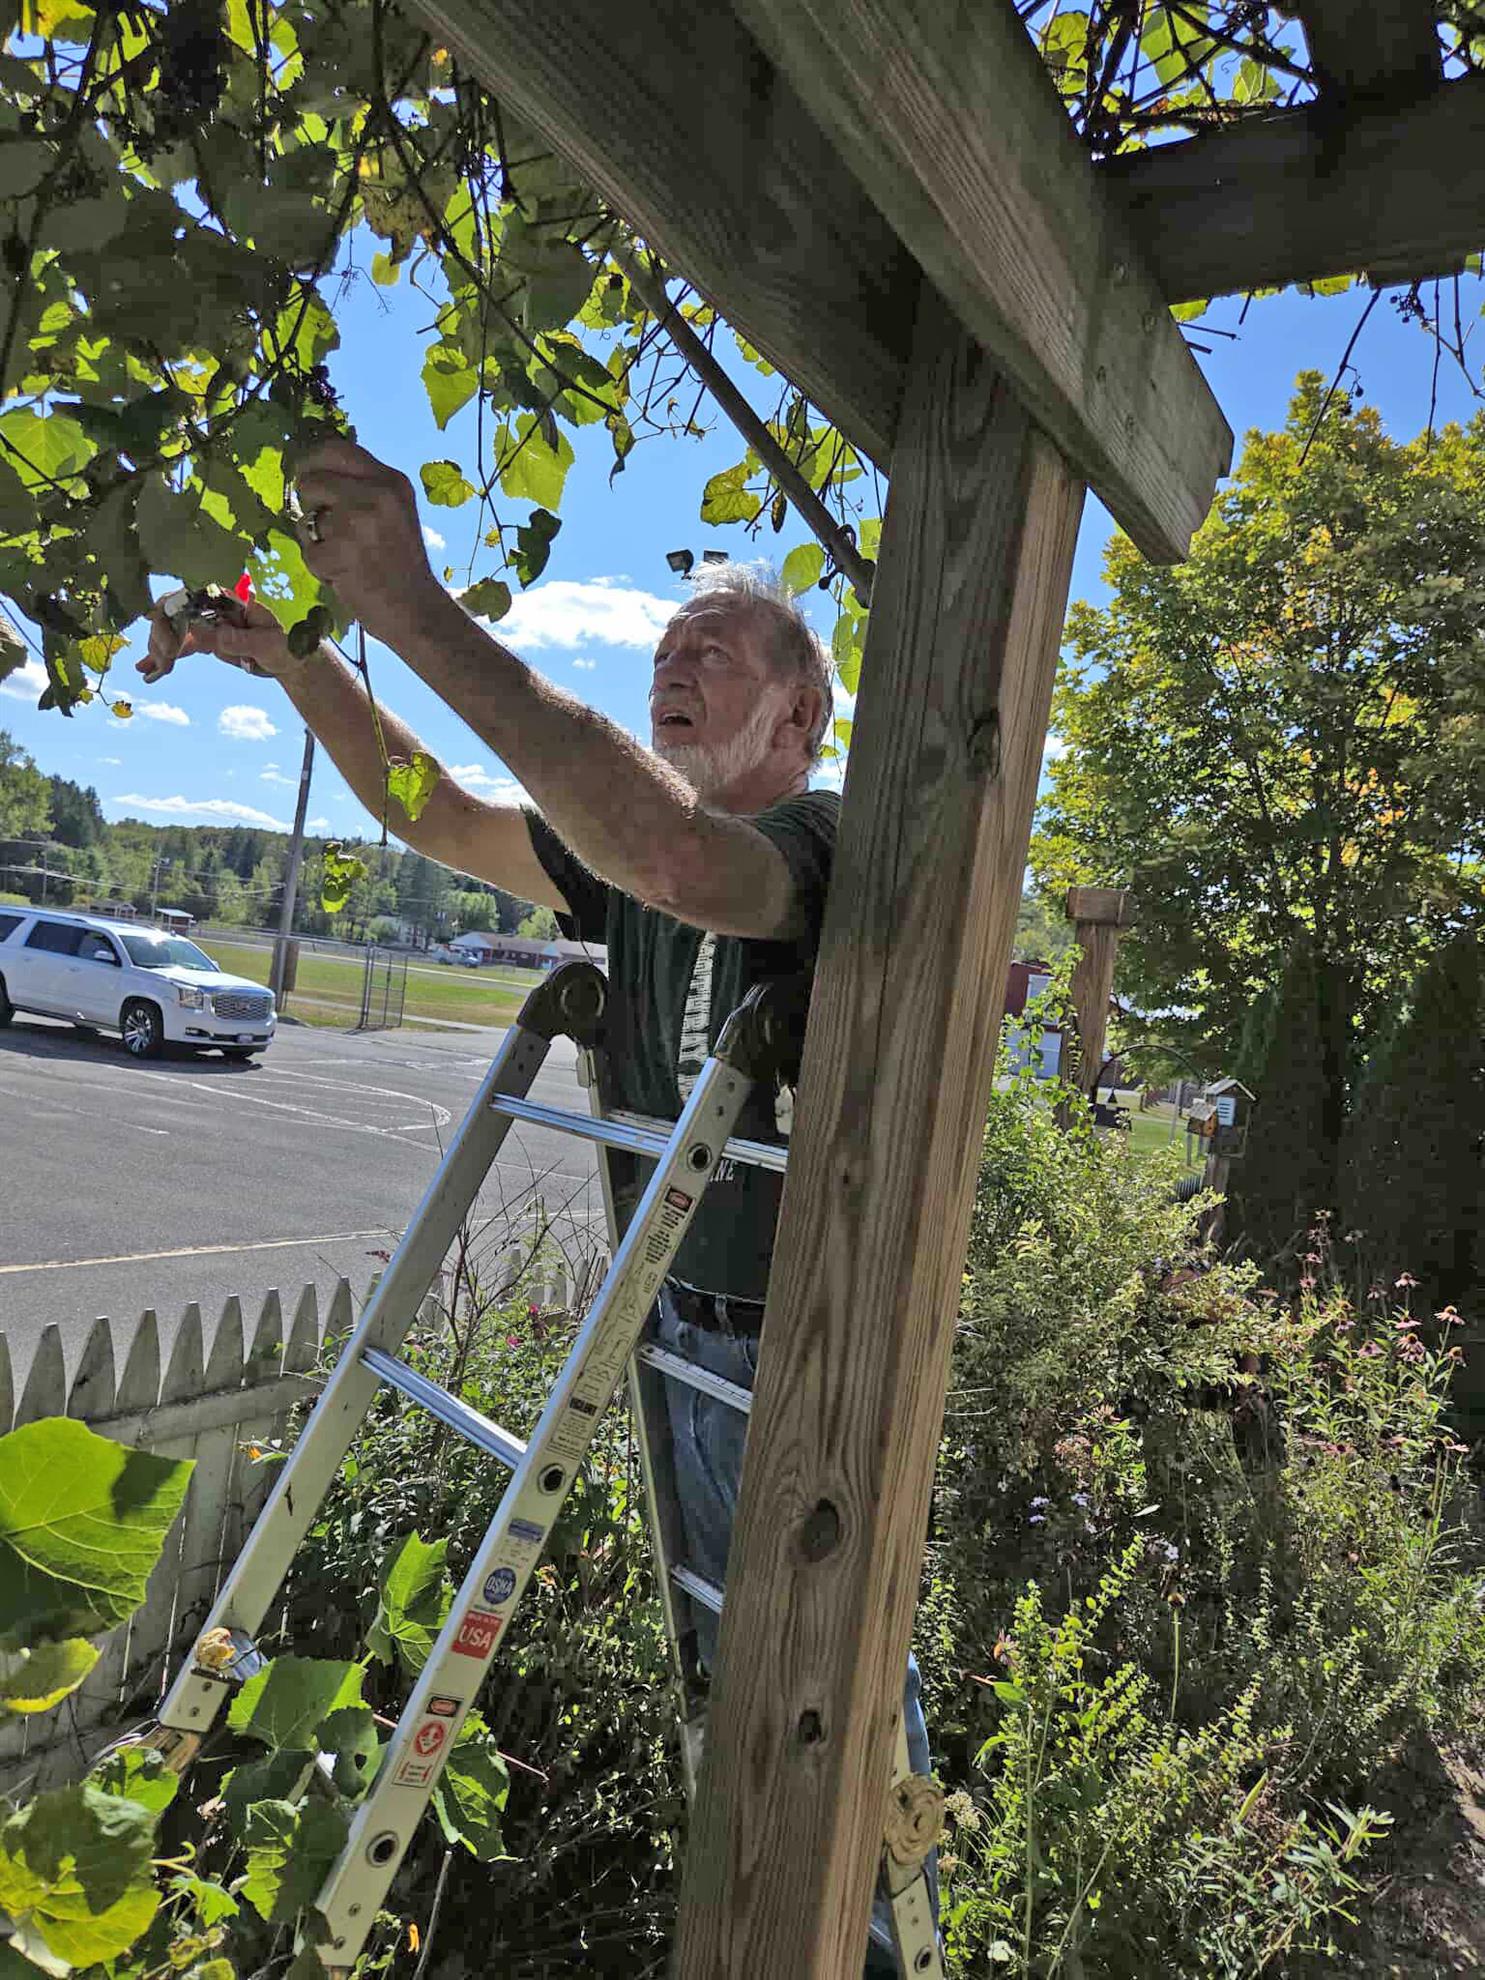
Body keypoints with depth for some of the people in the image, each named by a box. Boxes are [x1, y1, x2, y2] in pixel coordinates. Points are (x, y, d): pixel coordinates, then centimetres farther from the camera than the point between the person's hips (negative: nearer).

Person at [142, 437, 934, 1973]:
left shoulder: (827, 843, -19)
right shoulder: (632, 866, 7)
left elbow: (672, 855, -41)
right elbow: (438, 817, 8)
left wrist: (421, 614, -41)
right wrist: (295, 659, -6)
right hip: (690, 1334, 8)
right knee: (729, 1655, 24)